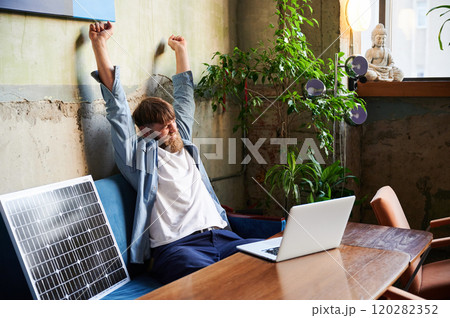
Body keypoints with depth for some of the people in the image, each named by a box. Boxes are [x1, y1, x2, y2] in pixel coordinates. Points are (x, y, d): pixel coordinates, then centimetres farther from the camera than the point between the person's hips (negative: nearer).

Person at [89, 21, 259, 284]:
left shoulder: (183, 146, 26)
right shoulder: (141, 155, 9)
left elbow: (184, 97, 38)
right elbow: (117, 105, 5)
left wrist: (181, 50, 45)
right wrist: (100, 43, 5)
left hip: (222, 237, 7)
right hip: (175, 246, -6)